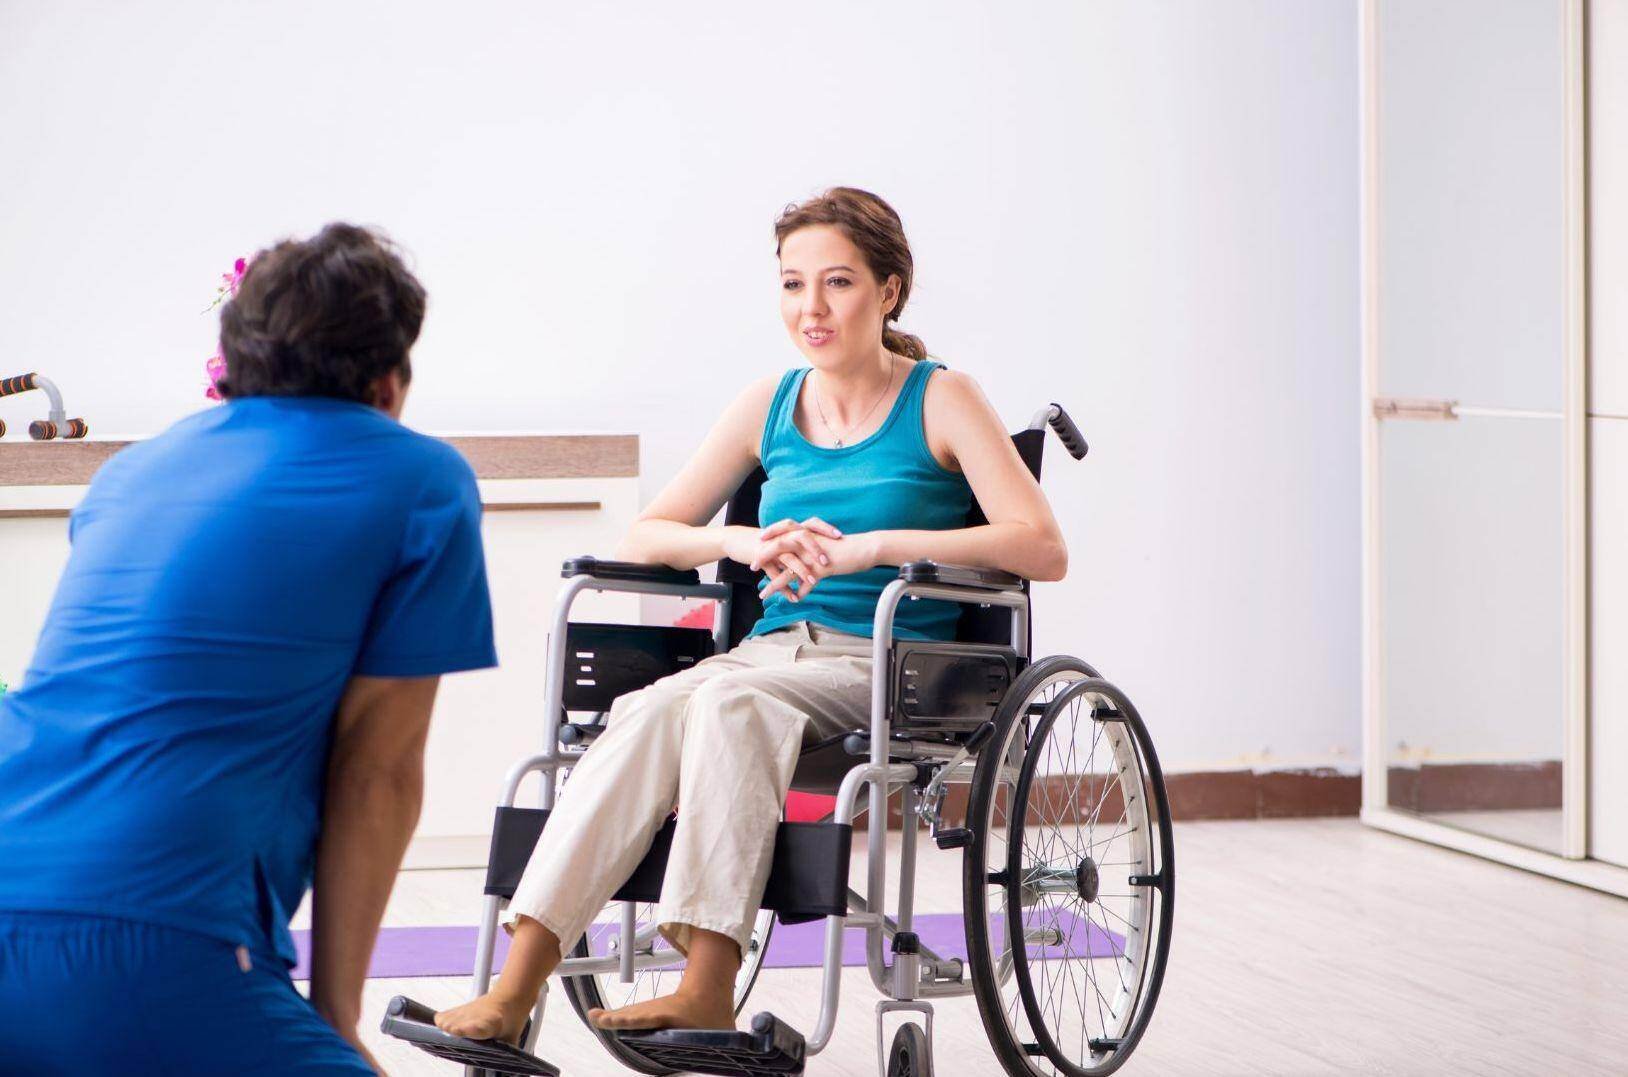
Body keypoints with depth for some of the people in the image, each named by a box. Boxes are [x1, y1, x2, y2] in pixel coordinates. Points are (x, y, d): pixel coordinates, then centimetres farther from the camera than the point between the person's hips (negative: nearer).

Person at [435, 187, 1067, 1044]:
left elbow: (1043, 550, -10)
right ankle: (515, 988, -39)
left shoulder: (941, 401, 2)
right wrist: (742, 543, -7)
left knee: (728, 701, -35)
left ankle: (707, 995, -40)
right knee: (644, 713, -30)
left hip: (888, 664, -4)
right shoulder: (770, 406, 15)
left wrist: (878, 543, -18)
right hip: (769, 650, 4)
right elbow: (644, 537, 15)